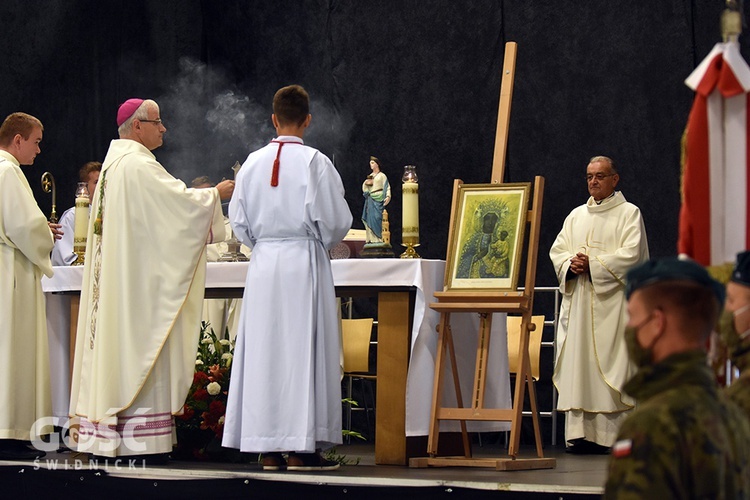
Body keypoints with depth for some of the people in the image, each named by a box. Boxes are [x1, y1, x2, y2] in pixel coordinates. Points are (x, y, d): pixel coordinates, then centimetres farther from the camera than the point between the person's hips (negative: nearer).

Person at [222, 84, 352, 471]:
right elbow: (335, 220, -7)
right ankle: (300, 448, -2)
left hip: (263, 264, 4)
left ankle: (268, 449, 7)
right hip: (304, 262, -4)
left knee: (264, 350, 6)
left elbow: (239, 222, 6)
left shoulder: (253, 163, 3)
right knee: (303, 349, -1)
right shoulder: (314, 163, -8)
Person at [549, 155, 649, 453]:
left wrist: (592, 264, -15)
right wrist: (571, 264, -10)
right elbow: (557, 250, 12)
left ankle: (612, 434, -9)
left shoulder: (629, 213, 3)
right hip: (578, 301, 5)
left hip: (612, 302, -5)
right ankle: (580, 433, -2)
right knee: (578, 364, -1)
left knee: (610, 364, -9)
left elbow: (631, 254, -10)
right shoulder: (576, 216, 19)